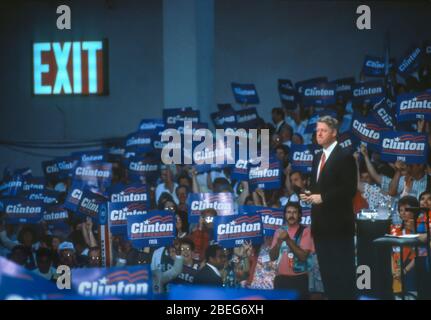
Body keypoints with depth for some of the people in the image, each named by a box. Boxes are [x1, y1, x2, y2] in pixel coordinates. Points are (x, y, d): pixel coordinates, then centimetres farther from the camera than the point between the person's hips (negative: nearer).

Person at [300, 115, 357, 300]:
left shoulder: (345, 157, -8)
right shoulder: (317, 158, 18)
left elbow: (350, 189, -16)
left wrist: (322, 198, -18)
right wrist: (310, 195, 3)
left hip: (338, 223, -8)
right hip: (321, 223, 8)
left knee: (343, 270, -6)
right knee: (326, 271, 10)